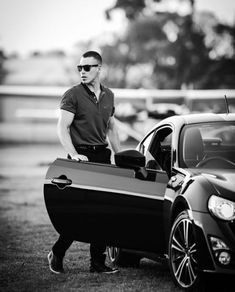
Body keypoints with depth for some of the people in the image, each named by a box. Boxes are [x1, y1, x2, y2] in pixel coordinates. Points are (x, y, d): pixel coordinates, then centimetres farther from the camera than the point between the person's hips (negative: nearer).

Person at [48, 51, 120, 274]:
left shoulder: (108, 96, 13)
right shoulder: (73, 95, -5)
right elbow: (62, 128, -11)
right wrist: (73, 154, -24)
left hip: (103, 157, 5)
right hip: (81, 157, -5)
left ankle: (98, 262, 10)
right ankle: (57, 254, 10)